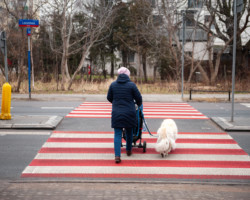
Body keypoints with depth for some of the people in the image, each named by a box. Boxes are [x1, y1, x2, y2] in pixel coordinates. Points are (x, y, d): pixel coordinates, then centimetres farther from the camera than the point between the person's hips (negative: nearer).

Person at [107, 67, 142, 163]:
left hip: (116, 113, 1)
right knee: (129, 132, 19)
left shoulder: (113, 85, 1)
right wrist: (139, 105, 21)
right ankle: (129, 150, 35)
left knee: (117, 134, 2)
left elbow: (109, 98, 11)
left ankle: (117, 155, -8)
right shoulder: (131, 85, -6)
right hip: (129, 112, -1)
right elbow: (139, 98, -1)